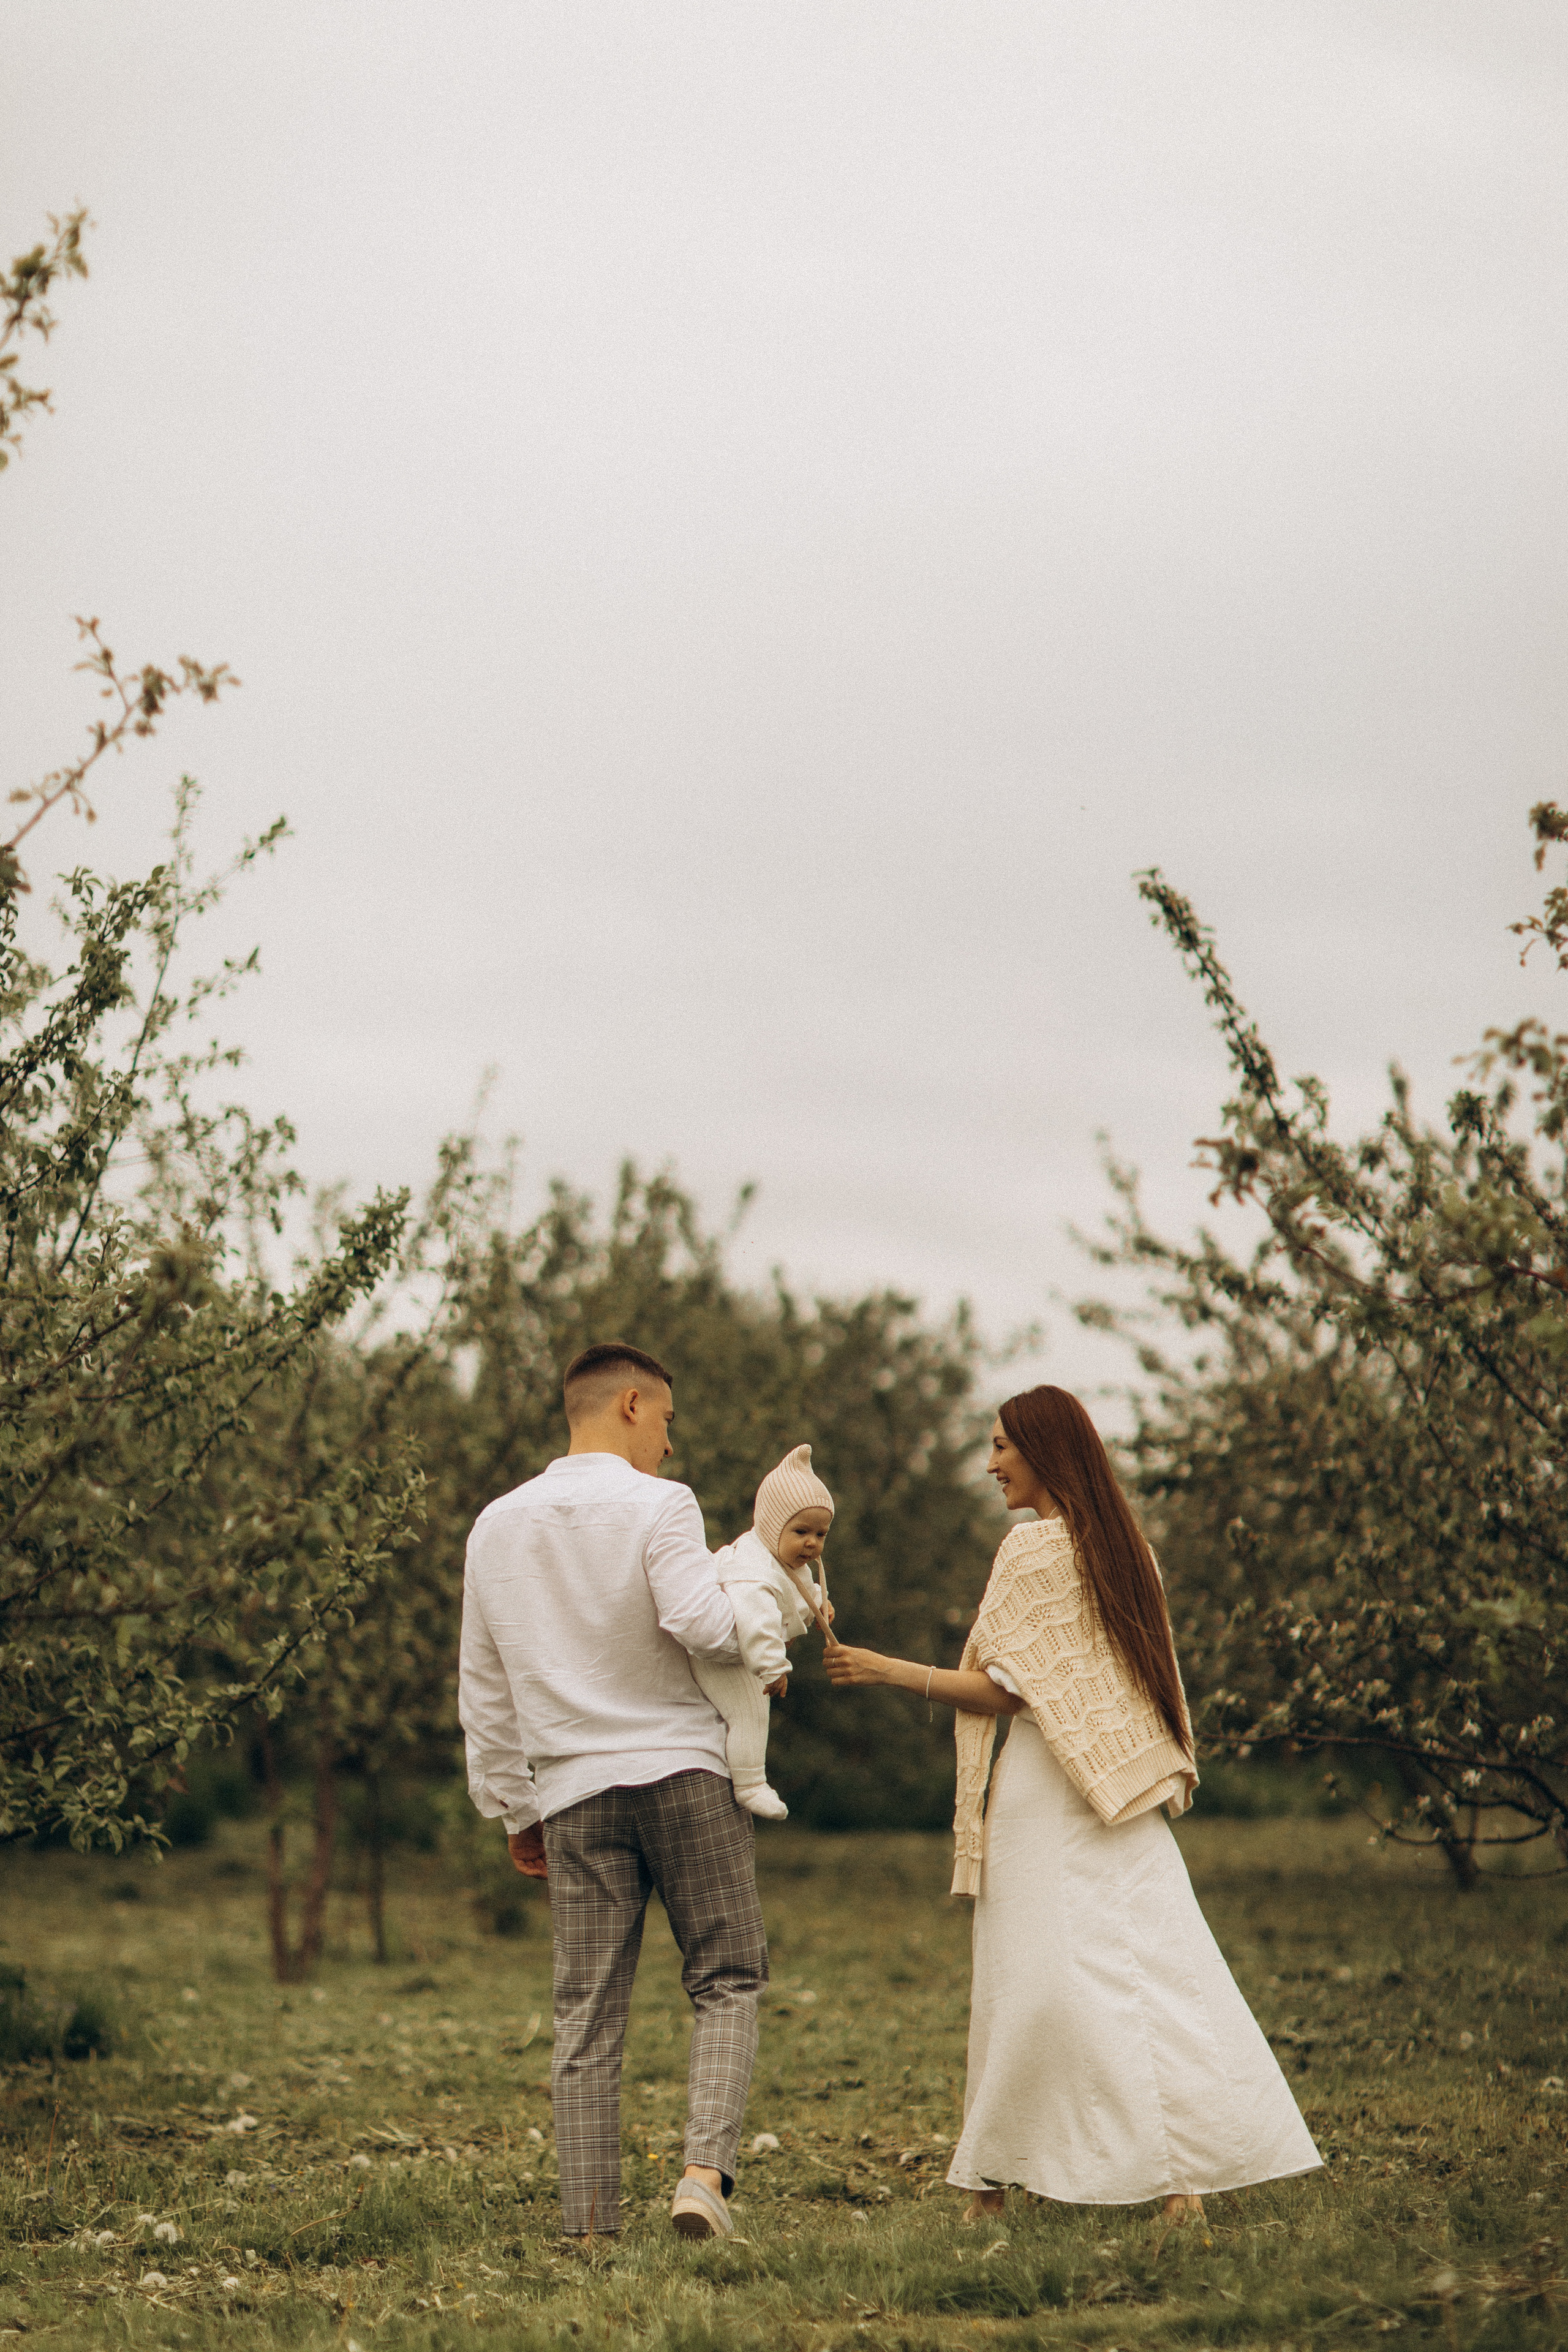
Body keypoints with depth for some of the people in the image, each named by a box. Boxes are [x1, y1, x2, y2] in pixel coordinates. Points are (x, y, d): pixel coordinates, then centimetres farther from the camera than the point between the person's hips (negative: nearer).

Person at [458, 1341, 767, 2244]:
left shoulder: (498, 1525, 13)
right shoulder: (658, 1503, -5)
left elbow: (483, 1689, 17)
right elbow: (700, 1624, -20)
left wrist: (514, 1811, 23)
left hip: (573, 1791, 4)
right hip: (682, 1770, -4)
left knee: (588, 2016, 6)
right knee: (727, 1982, 6)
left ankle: (591, 2226, 4)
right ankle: (706, 2169, -13)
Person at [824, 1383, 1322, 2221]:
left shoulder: (1032, 1548, -10)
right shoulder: (1126, 1546, 12)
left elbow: (997, 1688, -12)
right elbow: (1150, 1678, 15)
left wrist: (886, 1670, -6)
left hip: (1049, 1788, -7)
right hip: (1128, 1793, 7)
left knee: (1030, 1980, -1)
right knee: (1155, 1967, 2)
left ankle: (990, 2181, 8)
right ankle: (1187, 2168, -5)